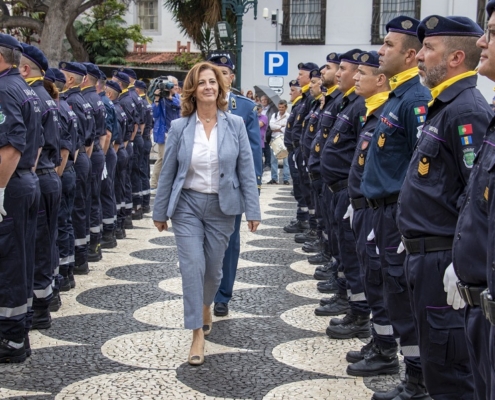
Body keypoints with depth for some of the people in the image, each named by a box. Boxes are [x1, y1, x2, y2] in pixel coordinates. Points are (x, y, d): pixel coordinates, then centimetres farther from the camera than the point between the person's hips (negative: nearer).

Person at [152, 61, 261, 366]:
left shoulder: (235, 124, -4)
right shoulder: (180, 127, -4)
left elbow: (246, 169, -3)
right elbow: (168, 172, 2)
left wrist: (253, 210, -5)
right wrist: (161, 212, 5)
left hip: (222, 206, 1)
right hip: (187, 204, -1)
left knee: (213, 267, 12)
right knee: (192, 266, -8)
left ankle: (206, 306, 43)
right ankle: (198, 334, -1)